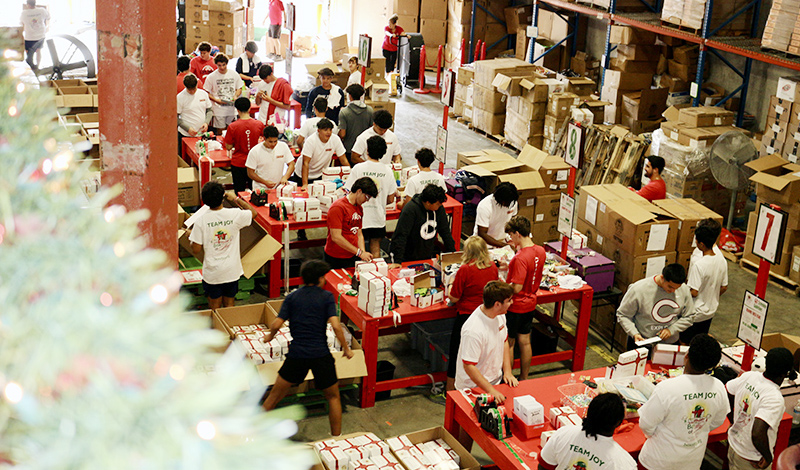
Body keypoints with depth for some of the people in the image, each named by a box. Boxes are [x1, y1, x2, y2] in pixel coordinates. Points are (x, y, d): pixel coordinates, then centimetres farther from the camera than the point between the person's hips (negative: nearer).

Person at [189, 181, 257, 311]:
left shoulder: (202, 221, -16)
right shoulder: (235, 215, -13)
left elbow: (196, 250, -10)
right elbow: (253, 212, 9)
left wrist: (190, 237, 10)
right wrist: (236, 199, 16)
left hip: (212, 273, -1)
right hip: (232, 271, 1)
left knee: (215, 308, 15)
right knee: (229, 306, 19)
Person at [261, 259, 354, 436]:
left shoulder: (292, 297, 6)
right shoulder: (326, 296, -1)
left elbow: (277, 324, -2)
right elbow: (335, 325, -12)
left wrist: (269, 336, 19)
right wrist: (346, 348, -1)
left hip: (296, 354, 2)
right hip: (321, 355, -2)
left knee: (275, 394, 15)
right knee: (333, 397, 17)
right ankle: (336, 438, 19)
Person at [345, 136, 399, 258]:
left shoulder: (358, 168, -11)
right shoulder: (387, 171, -3)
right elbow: (390, 199, 3)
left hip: (361, 217, -2)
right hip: (378, 218, 2)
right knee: (375, 249, 14)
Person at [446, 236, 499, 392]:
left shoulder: (465, 270, -19)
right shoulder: (493, 267, -4)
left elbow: (454, 298, -14)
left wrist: (449, 289, 5)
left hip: (466, 316, -5)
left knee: (456, 355, 10)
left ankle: (450, 391, 19)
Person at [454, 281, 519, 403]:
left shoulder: (500, 315, -2)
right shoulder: (474, 330, -30)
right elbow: (468, 366, -26)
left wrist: (507, 371, 2)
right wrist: (490, 390, -27)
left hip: (497, 379, 8)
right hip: (474, 387, -8)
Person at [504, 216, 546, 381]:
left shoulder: (520, 258, -28)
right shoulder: (540, 251, -3)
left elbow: (517, 288, -28)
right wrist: (517, 249, 10)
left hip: (515, 307, -8)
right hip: (530, 304, 8)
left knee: (508, 344, 9)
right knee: (525, 342, 18)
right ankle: (524, 379, 30)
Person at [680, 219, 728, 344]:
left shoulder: (698, 265, -28)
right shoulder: (722, 261, -5)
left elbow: (693, 292, -25)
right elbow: (724, 288, 5)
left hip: (695, 314, -7)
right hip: (711, 311, 7)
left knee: (685, 343, 8)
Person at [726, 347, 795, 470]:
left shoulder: (749, 376, -11)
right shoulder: (775, 399, -32)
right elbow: (757, 434, -39)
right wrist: (768, 457, -21)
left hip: (733, 445, 6)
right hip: (751, 460, -6)